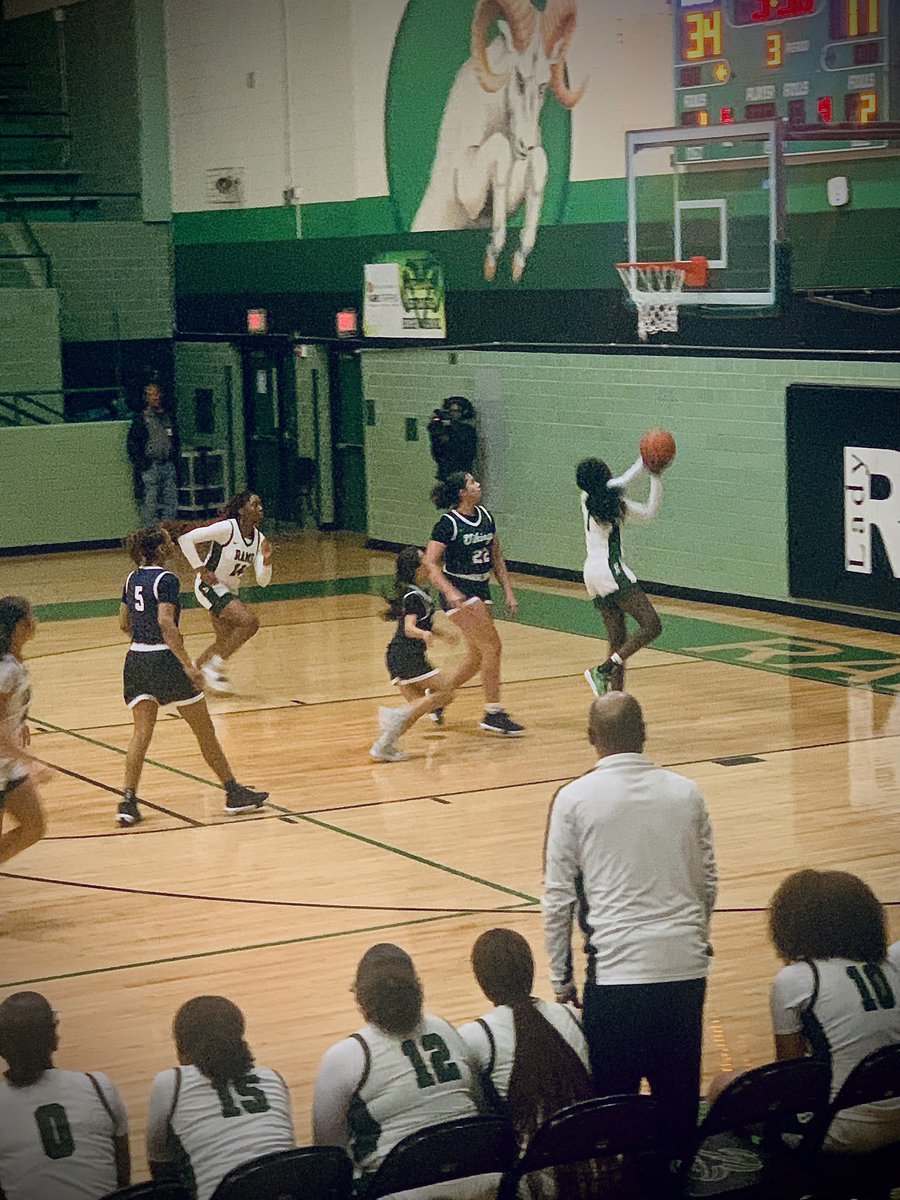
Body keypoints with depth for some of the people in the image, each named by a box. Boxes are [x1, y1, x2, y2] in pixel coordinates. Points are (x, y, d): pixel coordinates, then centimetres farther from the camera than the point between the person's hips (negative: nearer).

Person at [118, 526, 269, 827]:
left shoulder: (133, 579, 11)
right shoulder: (165, 580, -12)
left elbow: (124, 624, 17)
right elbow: (166, 624, -22)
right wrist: (188, 665, -24)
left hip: (136, 659, 7)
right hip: (165, 660, -7)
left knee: (141, 733, 3)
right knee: (204, 730, 5)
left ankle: (128, 802, -11)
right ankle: (234, 793, 13)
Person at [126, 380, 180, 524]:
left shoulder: (168, 417, 14)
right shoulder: (141, 418, -2)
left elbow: (175, 440, 23)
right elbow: (131, 444, -4)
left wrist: (174, 458, 12)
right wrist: (141, 464, -10)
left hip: (168, 465, 5)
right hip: (150, 468, -5)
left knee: (171, 502, 4)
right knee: (150, 504, -6)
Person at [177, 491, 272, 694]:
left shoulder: (258, 539, 0)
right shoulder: (227, 529, -21)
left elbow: (262, 581, -1)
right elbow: (186, 539, -24)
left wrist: (266, 559, -19)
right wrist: (201, 570, -22)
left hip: (230, 590, 8)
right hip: (210, 586, -8)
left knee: (226, 643, 13)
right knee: (250, 622, -22)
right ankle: (213, 667, -11)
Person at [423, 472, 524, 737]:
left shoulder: (485, 517, 7)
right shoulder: (448, 523, -14)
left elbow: (496, 557, 16)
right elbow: (430, 563, -17)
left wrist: (508, 591, 10)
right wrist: (450, 592, -30)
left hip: (480, 590, 8)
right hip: (458, 592, -8)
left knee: (477, 656, 9)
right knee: (492, 646, -13)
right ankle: (493, 713, -8)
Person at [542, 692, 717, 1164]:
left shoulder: (574, 799, -3)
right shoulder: (685, 793, 7)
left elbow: (557, 898, -1)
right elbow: (707, 884, 14)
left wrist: (561, 982, 7)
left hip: (617, 970, -3)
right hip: (686, 966, 4)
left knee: (612, 1104, 5)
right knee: (679, 1096, 13)